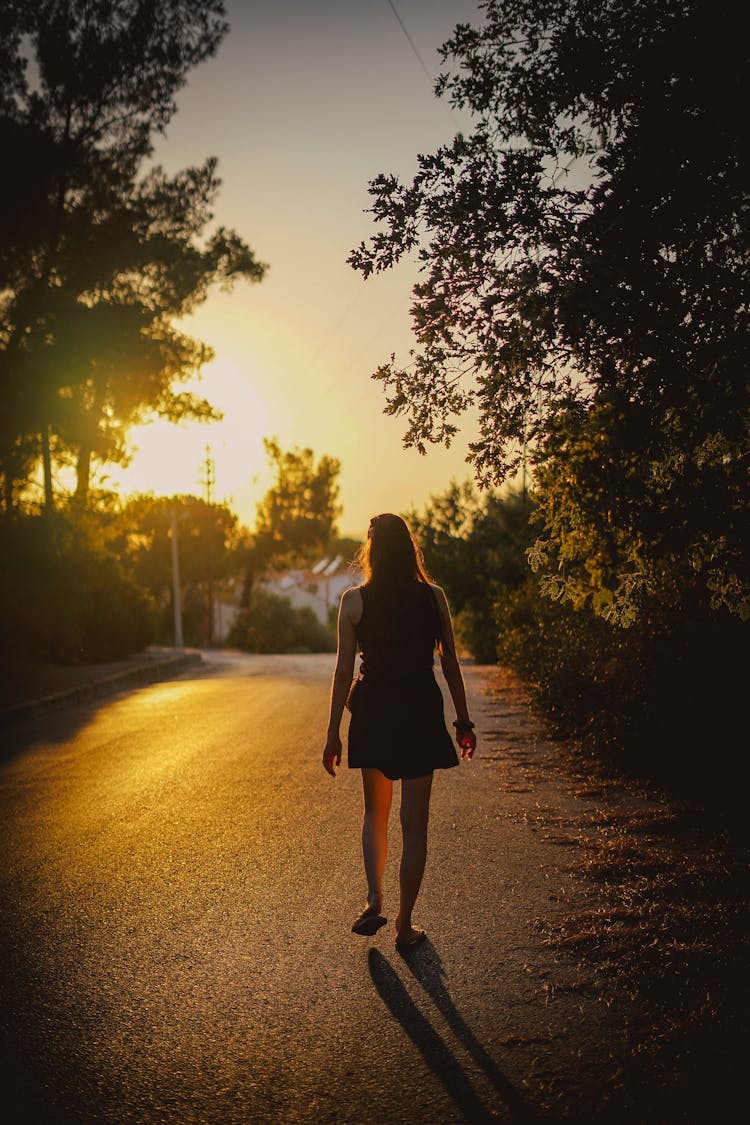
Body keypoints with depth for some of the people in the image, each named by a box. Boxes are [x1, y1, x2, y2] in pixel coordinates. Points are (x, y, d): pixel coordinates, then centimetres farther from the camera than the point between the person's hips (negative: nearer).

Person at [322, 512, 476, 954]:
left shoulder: (354, 600, -5)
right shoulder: (433, 598, -2)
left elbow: (344, 671, -5)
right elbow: (451, 665, 1)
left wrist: (333, 733, 2)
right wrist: (464, 723, 11)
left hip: (372, 715, 0)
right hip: (421, 715, 0)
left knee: (376, 812, 21)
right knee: (415, 823, 8)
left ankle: (375, 901, 7)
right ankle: (405, 926, 12)